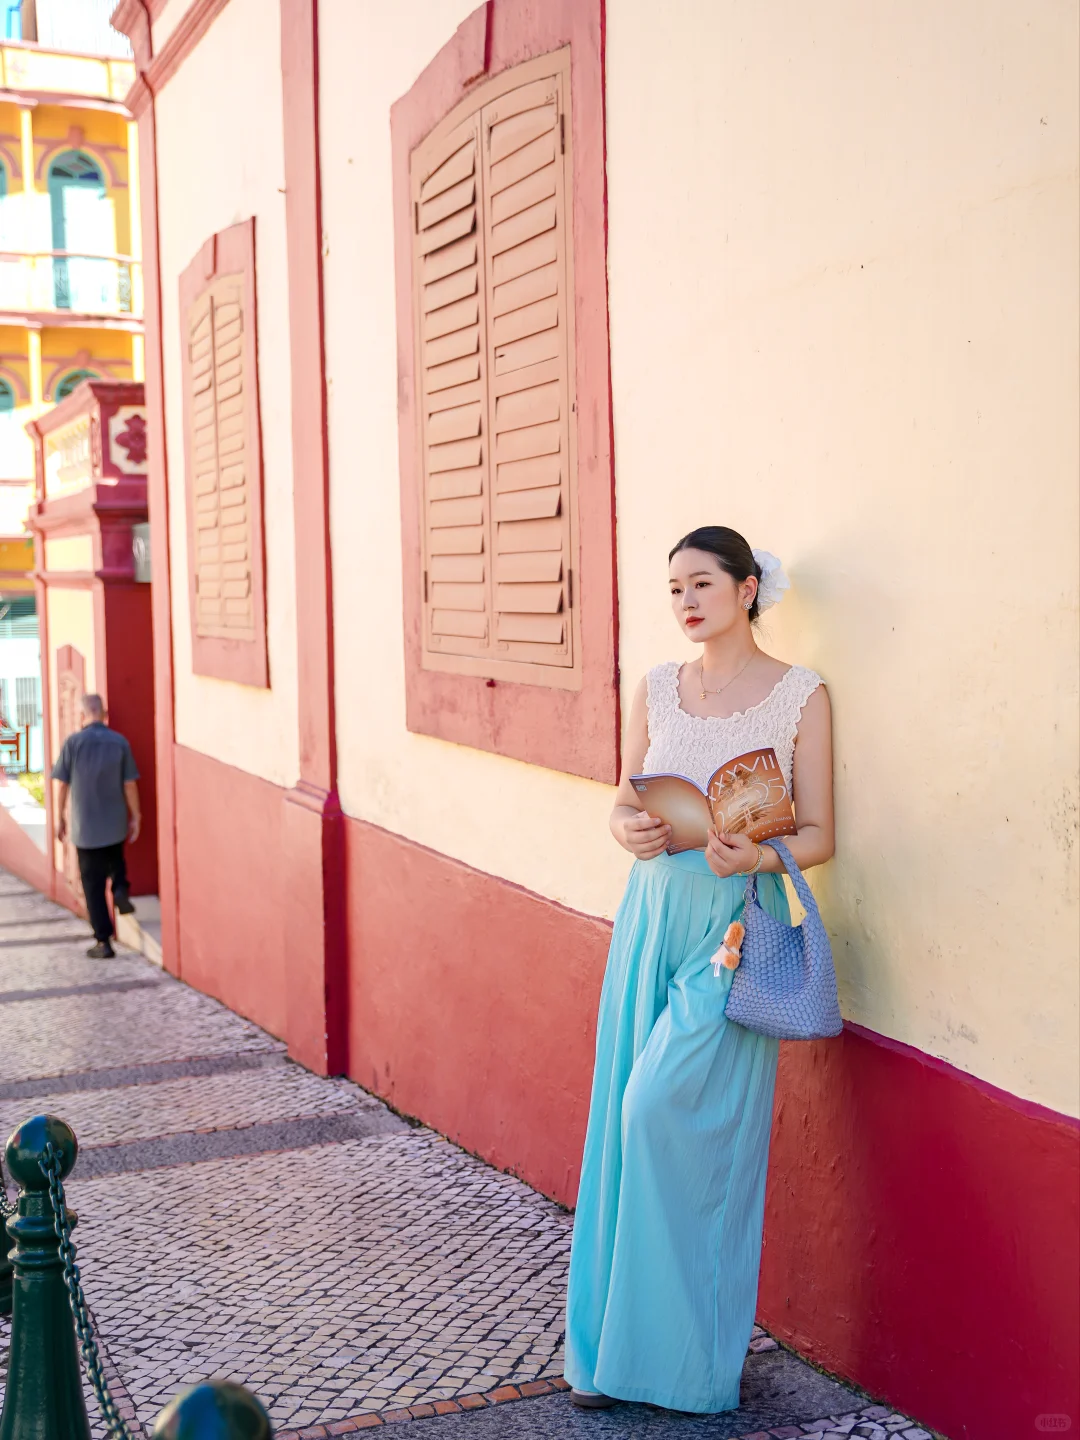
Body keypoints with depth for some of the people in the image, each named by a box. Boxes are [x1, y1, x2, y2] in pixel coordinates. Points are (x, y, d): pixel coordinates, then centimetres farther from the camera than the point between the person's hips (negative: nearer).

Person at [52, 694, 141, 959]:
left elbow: (63, 784, -5)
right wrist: (135, 817, 8)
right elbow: (129, 785, -2)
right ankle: (120, 888, 0)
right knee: (115, 859, 30)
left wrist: (60, 818, 6)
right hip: (116, 823, 2)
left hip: (85, 826, -2)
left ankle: (104, 942, 4)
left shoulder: (73, 742, -8)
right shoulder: (120, 742, -5)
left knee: (93, 884, 5)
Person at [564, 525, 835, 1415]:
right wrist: (629, 829, -7)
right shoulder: (657, 690, 10)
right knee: (627, 1121, 4)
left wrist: (755, 856, -23)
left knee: (670, 1113, -12)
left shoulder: (799, 693, -3)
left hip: (737, 925, -4)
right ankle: (615, 1347, 17)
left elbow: (818, 834, -3)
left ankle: (696, 1356, 6)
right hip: (653, 916, 5)